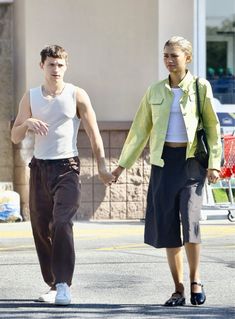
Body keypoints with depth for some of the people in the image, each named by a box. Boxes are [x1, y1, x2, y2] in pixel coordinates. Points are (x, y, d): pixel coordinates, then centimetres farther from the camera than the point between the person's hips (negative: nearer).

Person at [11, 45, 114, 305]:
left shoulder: (76, 95, 0)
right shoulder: (30, 97, 8)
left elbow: (93, 132, 2)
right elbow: (15, 137, 9)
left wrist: (101, 167, -4)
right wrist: (27, 122, -13)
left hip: (67, 168, -4)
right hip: (39, 167, 4)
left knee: (61, 223, -20)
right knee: (41, 228, 5)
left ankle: (64, 285, -21)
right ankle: (53, 284, 17)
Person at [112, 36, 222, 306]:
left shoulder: (200, 87, 1)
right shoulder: (155, 91, 9)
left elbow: (212, 127, 2)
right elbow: (140, 130, 13)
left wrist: (214, 163, -6)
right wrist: (122, 164, 12)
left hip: (191, 161, -3)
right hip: (163, 162, 3)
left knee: (189, 219, -18)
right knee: (167, 225, 0)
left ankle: (195, 280, 1)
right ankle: (178, 290, 8)